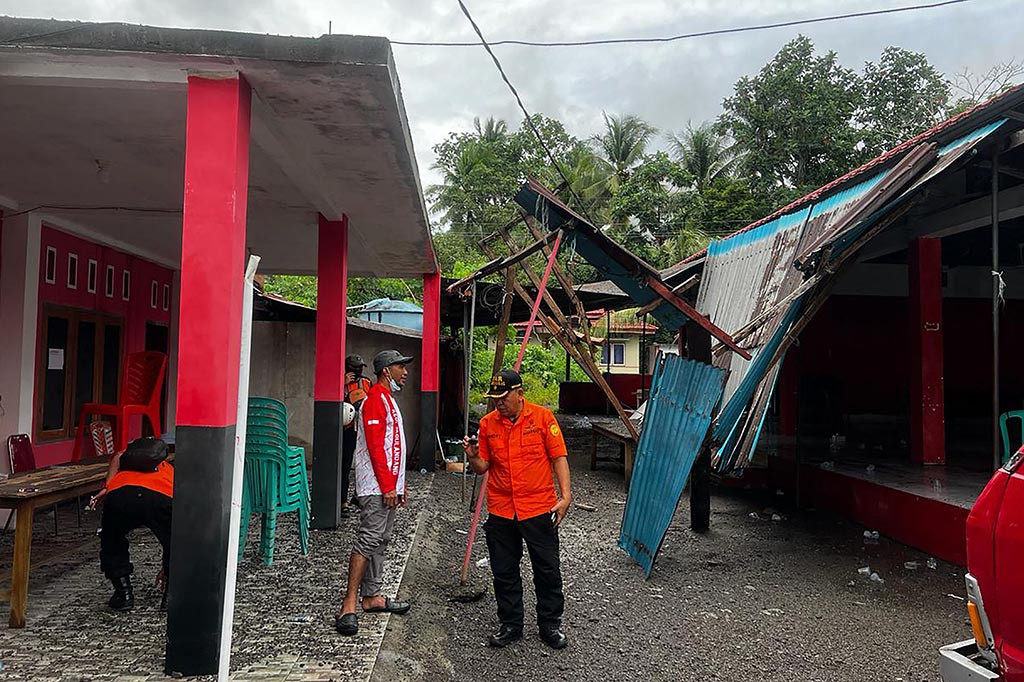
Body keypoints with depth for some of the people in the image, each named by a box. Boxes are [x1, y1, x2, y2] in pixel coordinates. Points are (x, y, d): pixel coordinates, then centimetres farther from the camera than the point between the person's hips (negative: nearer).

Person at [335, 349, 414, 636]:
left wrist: (399, 484, 22)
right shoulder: (375, 400, -12)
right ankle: (349, 605, -9)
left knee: (380, 541, 13)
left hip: (388, 486, 10)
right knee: (368, 541, -11)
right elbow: (375, 447, -19)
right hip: (376, 488, -10)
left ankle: (372, 597, 20)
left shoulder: (388, 400, 20)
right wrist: (387, 486, -20)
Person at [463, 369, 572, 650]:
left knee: (548, 571, 7)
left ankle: (550, 624, 25)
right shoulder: (487, 423, 4)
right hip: (500, 511, 3)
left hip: (539, 509, -2)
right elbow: (483, 467, 9)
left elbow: (559, 458, -5)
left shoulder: (543, 417, -5)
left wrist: (565, 495, -13)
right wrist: (473, 456, -13)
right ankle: (510, 625, 27)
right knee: (504, 573, 11)